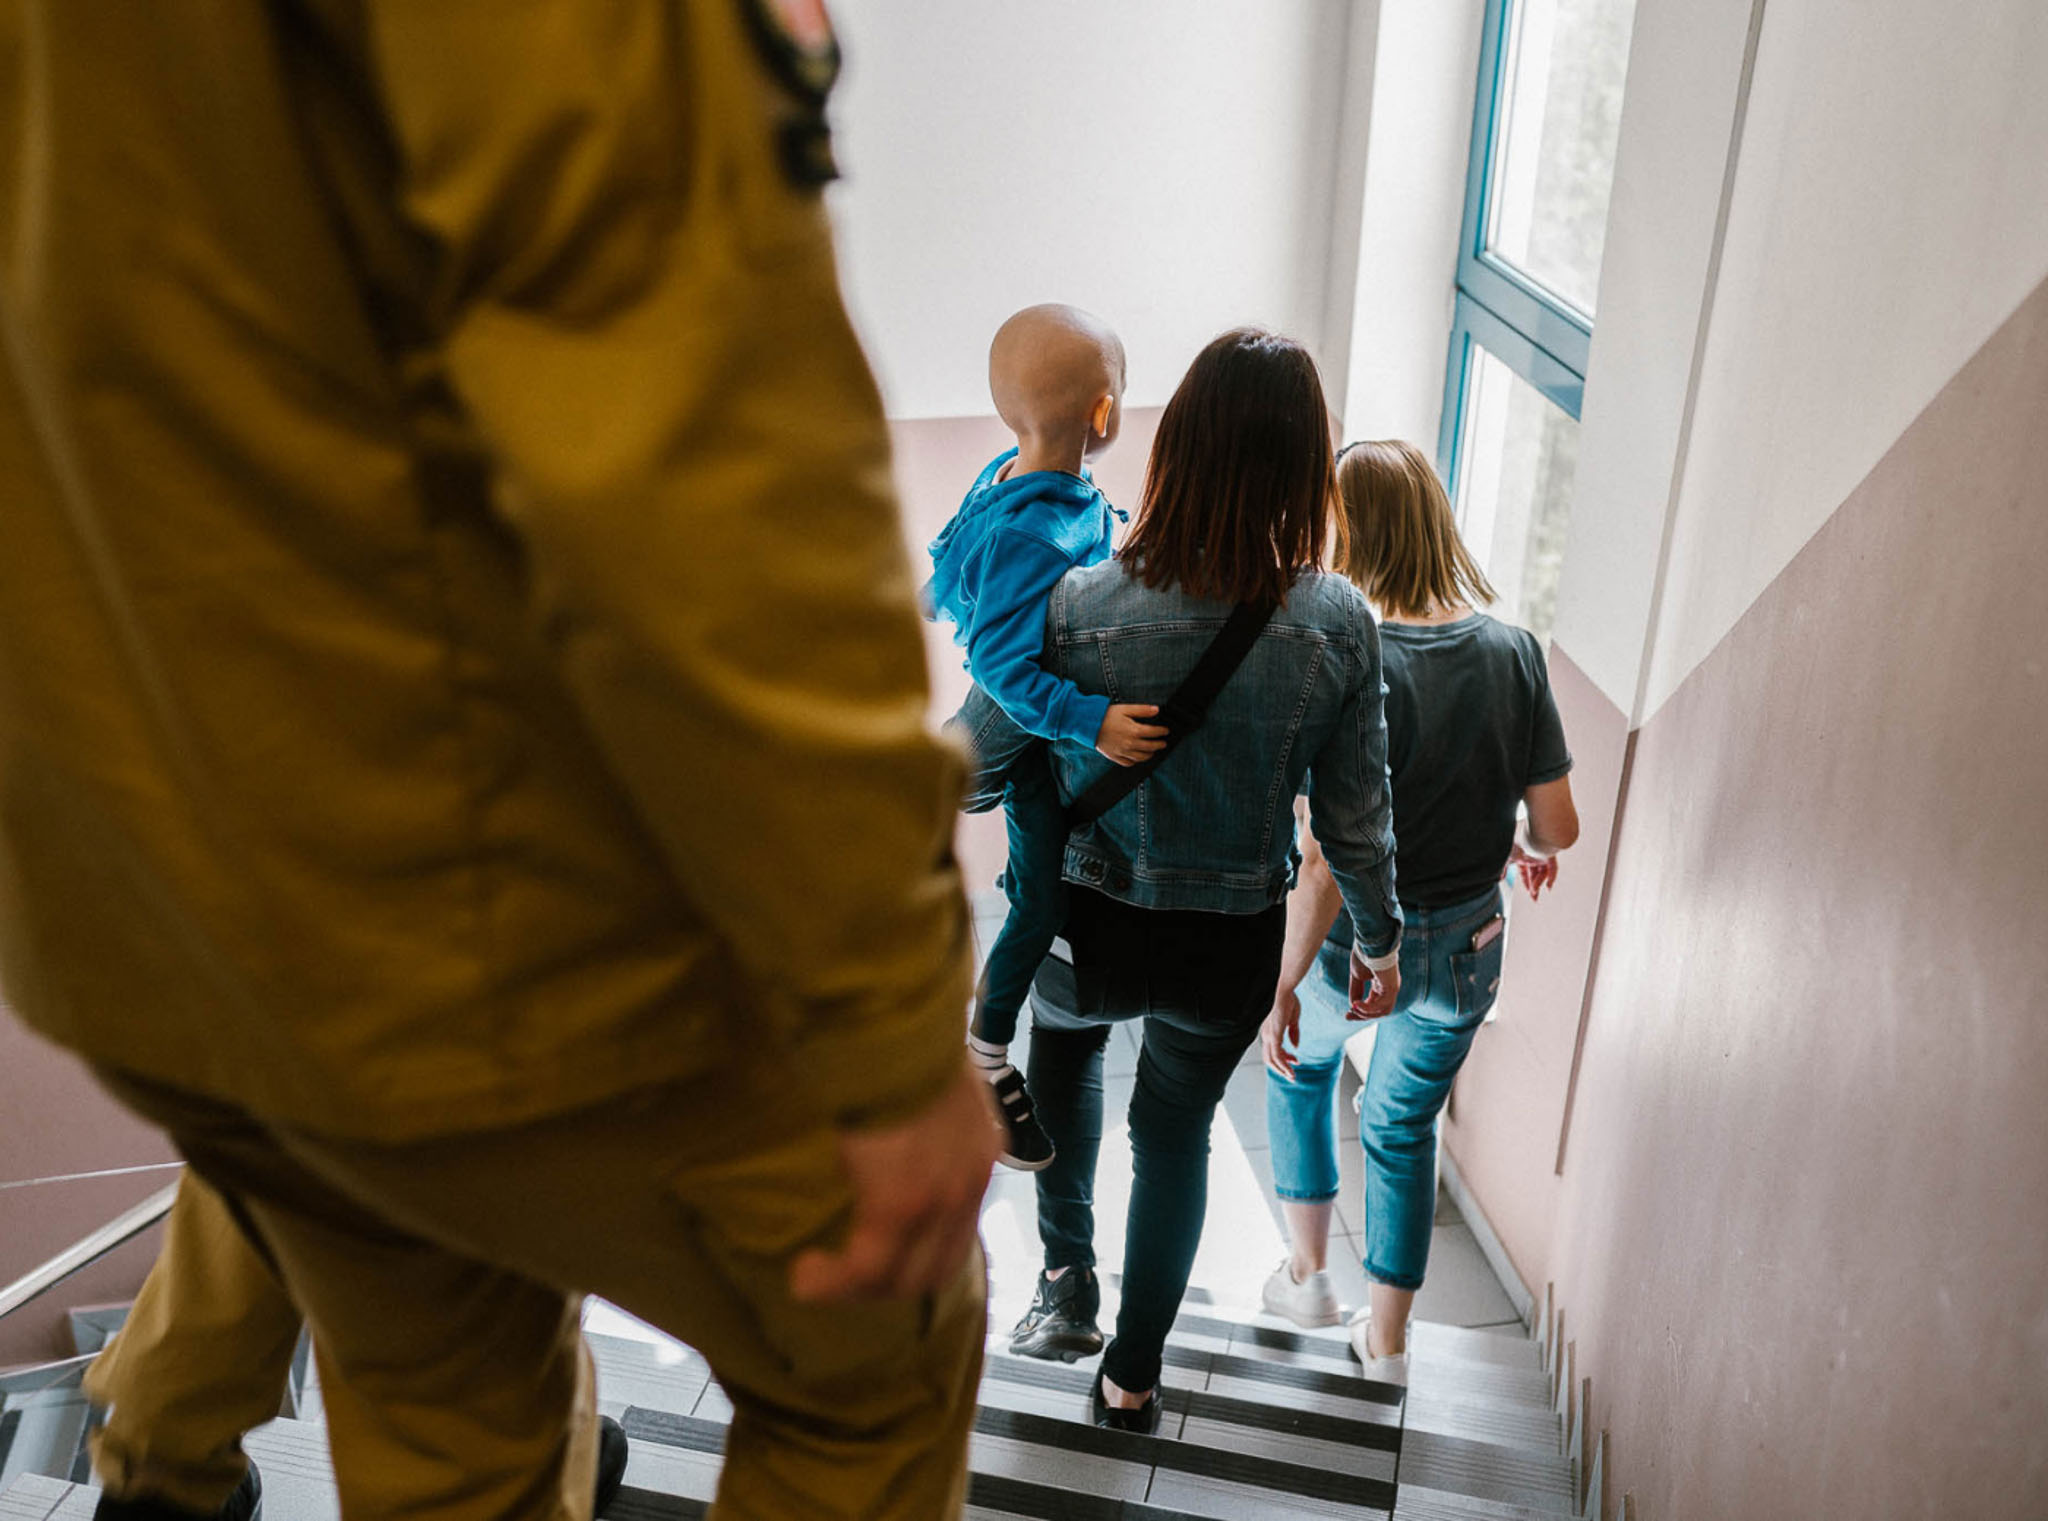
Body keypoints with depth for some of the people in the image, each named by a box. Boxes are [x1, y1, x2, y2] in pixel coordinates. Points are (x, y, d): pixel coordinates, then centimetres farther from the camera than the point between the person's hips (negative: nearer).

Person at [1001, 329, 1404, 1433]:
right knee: (1176, 1131, 26)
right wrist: (1377, 939, 10)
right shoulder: (1338, 624, -17)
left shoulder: (1082, 605, -22)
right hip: (1234, 949, 1)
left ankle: (1068, 1278, 33)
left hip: (1094, 931, -1)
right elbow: (1355, 817, -7)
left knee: (1067, 1029, 35)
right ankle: (1133, 1377, 42)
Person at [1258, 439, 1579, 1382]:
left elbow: (1327, 860, -25)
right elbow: (1559, 825, -4)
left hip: (1356, 948, -3)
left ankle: (1307, 1272, 36)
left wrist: (1281, 986, -15)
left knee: (1300, 1067, 28)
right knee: (1405, 1130, 23)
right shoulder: (1514, 651, -9)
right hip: (1466, 949, 4)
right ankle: (1387, 1337, 36)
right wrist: (1524, 845, 18)